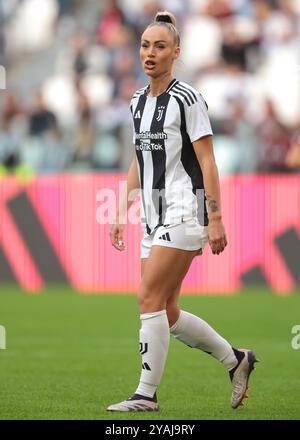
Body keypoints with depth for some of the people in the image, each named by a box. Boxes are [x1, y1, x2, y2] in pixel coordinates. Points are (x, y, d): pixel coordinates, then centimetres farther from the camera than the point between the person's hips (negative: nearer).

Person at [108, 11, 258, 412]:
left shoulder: (187, 99, -10)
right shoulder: (138, 101, 13)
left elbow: (207, 162, -12)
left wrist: (215, 220, -16)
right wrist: (122, 212, 16)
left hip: (184, 211, -8)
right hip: (154, 215, 8)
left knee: (150, 298, -13)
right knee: (166, 312, 6)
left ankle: (147, 393, -7)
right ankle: (235, 360, 23)